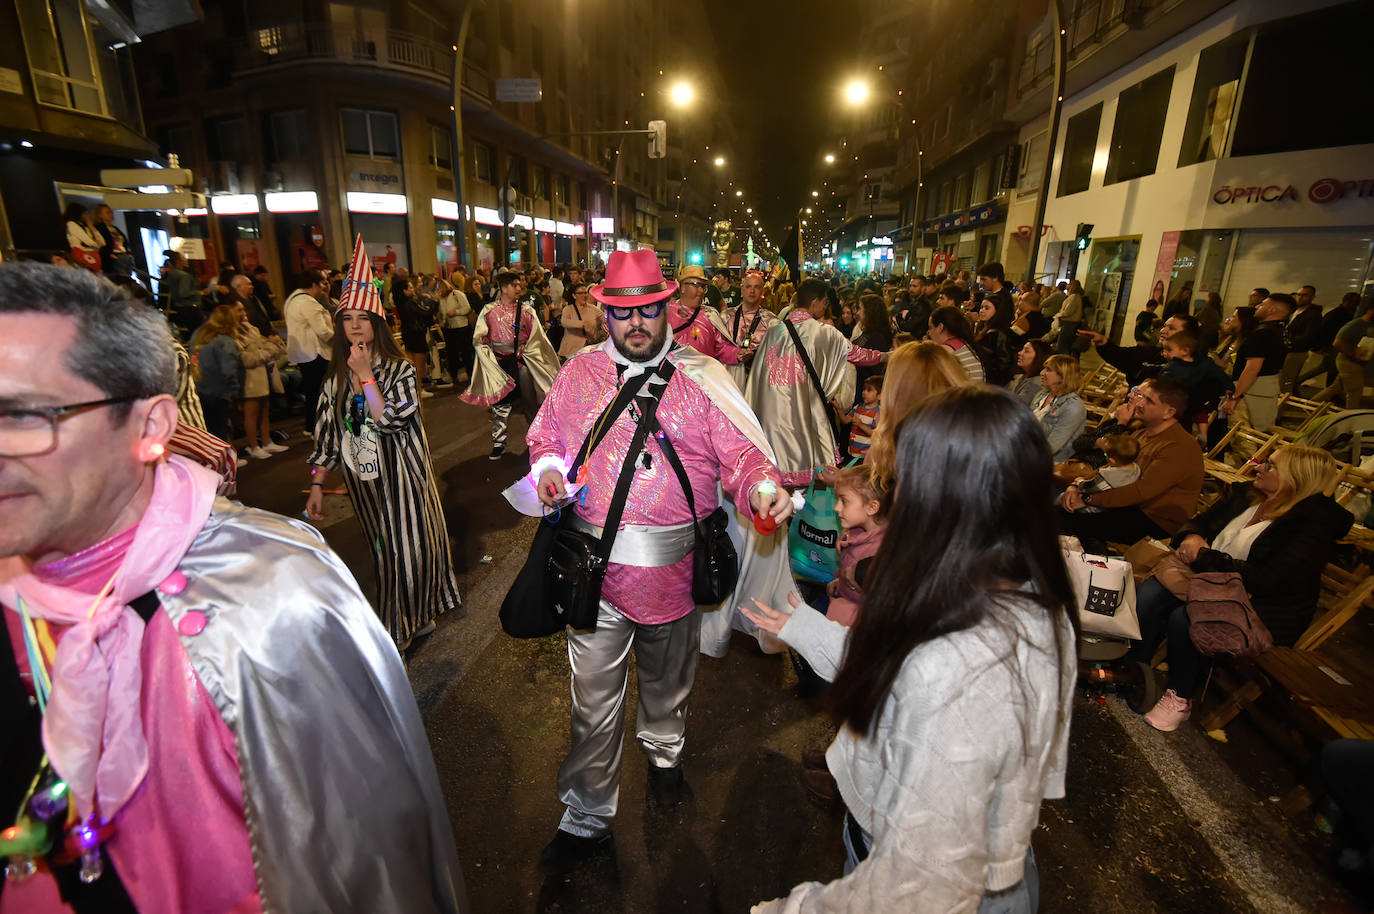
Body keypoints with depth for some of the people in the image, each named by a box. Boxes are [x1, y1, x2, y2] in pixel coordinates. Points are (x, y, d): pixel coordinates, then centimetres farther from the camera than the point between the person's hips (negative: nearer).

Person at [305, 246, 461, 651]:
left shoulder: (401, 369, -8)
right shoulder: (337, 378, 4)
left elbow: (391, 421, -22)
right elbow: (327, 436, 8)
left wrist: (367, 377, -20)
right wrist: (317, 484, 6)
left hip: (401, 473, -3)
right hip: (361, 477, 4)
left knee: (411, 544, 5)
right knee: (383, 549, 13)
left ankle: (417, 614, 28)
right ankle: (397, 623, 30)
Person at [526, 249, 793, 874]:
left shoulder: (703, 378, -3)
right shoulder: (579, 372, 4)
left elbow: (742, 451, -8)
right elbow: (546, 434, 13)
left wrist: (764, 487, -29)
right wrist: (549, 467, -9)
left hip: (674, 566, 0)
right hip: (595, 564, 1)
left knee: (666, 680, 24)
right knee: (593, 699, 12)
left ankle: (663, 751, 57)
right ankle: (586, 819, 35)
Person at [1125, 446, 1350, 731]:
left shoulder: (1314, 524, -13)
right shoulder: (1246, 494, 8)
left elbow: (1269, 579, -23)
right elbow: (1201, 521, 19)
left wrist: (1203, 557, -19)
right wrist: (1190, 538, -6)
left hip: (1260, 608, -6)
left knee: (1184, 618, -31)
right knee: (1149, 595, -23)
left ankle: (1181, 698, -9)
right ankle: (1135, 669, -13)